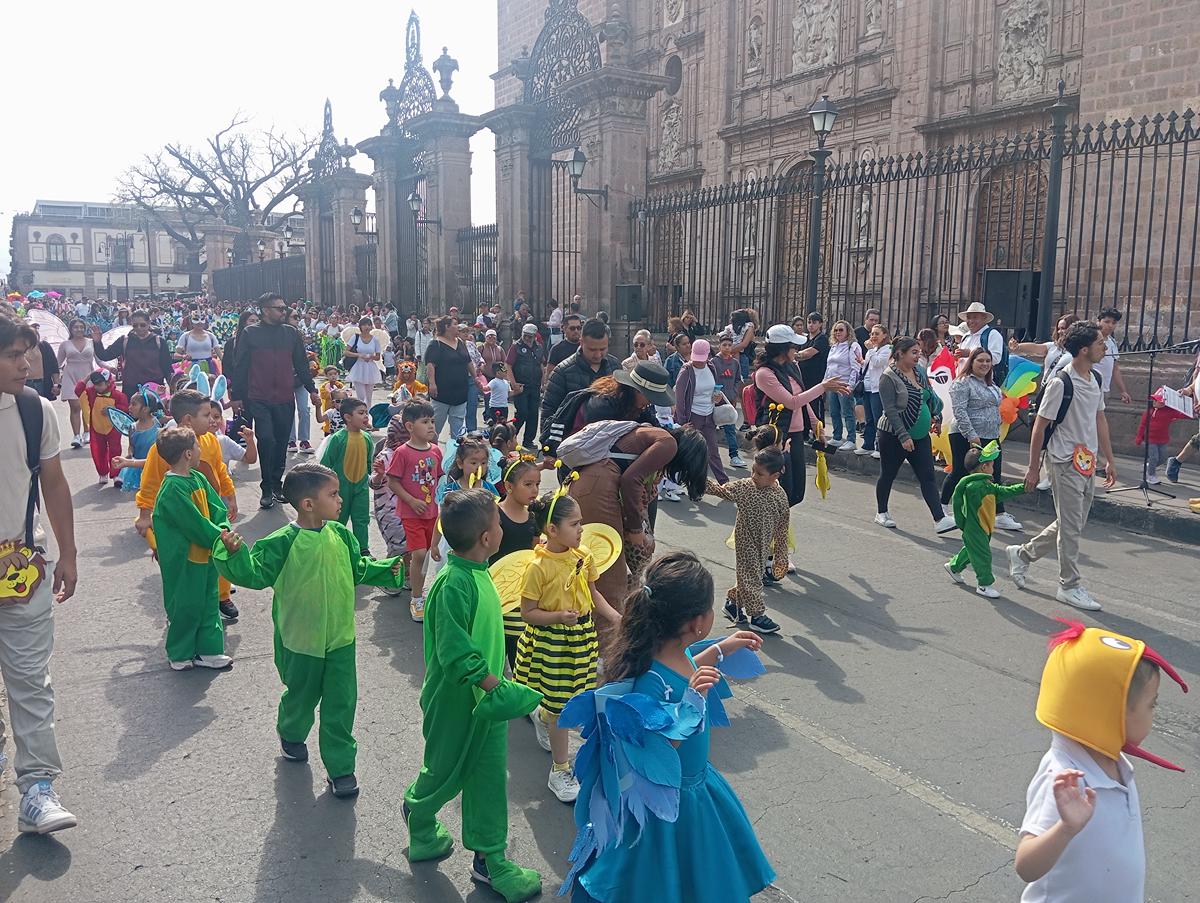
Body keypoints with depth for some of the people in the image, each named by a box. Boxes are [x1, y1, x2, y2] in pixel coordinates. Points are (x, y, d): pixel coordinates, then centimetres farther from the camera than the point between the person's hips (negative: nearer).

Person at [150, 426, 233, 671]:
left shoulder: (198, 478, 4)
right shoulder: (172, 490, -23)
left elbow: (217, 507, 4)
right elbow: (194, 524, -23)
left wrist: (223, 530, -12)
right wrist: (218, 538, -15)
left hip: (205, 553, 8)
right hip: (183, 559, -8)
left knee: (208, 602, 15)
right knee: (185, 607, 5)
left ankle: (208, 650, 26)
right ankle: (180, 655, 23)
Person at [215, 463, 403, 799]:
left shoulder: (341, 535, -3)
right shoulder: (282, 543, -18)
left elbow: (359, 569, 11)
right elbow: (255, 574, -17)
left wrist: (389, 569, 3)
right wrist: (235, 554, -33)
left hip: (341, 638, 3)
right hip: (300, 641, -3)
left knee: (341, 703, 6)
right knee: (301, 696, 20)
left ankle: (341, 766, 18)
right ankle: (291, 735, 51)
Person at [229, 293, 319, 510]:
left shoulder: (291, 333, 9)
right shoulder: (250, 334, 0)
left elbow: (301, 364, 15)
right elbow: (240, 367, 1)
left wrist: (311, 390, 13)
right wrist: (236, 396, 0)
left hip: (285, 399, 3)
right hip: (259, 400, -3)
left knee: (281, 443, 9)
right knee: (266, 440, -11)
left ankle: (277, 484, 23)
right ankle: (267, 489, -1)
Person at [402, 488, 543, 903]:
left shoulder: (477, 573, -1)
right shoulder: (454, 584, -29)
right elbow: (456, 655, -30)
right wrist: (497, 685, -27)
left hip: (485, 697, 7)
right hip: (456, 701, -7)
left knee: (489, 775, 13)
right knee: (447, 771, 16)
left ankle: (490, 859, 27)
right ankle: (418, 813, 47)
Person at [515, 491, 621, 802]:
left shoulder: (583, 556, -3)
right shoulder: (539, 567, -21)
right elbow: (527, 611, -16)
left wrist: (613, 614, -5)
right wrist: (559, 616, -30)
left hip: (581, 635, 6)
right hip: (551, 640, -6)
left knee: (565, 697, 19)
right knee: (562, 707, 4)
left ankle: (541, 715, 55)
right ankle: (560, 771, 20)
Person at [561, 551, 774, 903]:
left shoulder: (675, 653, -9)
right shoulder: (651, 681, -36)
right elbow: (656, 754, -33)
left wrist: (720, 650, 15)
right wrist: (691, 704, -41)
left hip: (694, 784, 9)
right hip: (667, 803, -8)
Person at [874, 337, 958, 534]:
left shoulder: (919, 372, 7)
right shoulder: (889, 377, -14)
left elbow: (930, 396, 20)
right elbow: (890, 410, -19)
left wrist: (936, 415, 6)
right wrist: (903, 436, -23)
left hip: (920, 436, 6)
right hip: (893, 436, -6)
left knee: (927, 477, -1)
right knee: (888, 475, 9)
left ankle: (940, 519, -4)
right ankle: (881, 513, 27)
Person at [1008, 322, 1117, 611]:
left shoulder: (1095, 380, 8)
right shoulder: (1061, 383, -16)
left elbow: (1099, 421, 18)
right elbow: (1039, 426, -13)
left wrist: (1109, 460, 19)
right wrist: (1033, 468, -11)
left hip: (1087, 463, 8)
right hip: (1065, 462, -8)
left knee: (1071, 525, 14)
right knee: (1070, 527, -1)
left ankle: (1022, 554, 30)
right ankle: (1069, 586, 12)